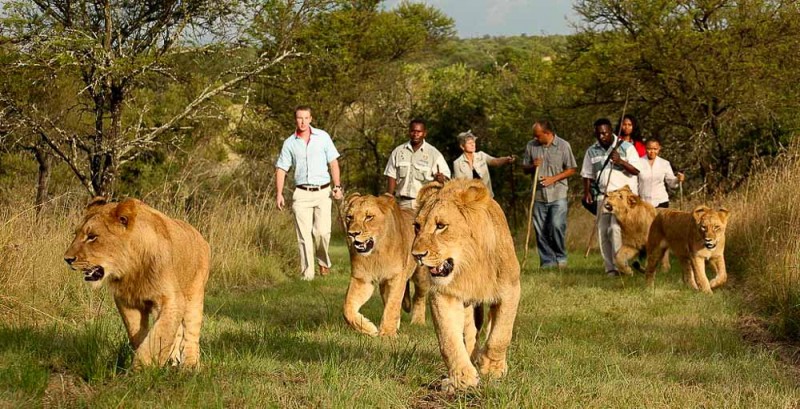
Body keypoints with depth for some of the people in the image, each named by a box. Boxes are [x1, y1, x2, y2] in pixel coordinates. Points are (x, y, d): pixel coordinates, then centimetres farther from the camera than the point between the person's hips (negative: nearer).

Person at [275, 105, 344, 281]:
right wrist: (279, 193, -2)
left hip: (323, 192, -1)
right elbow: (281, 169, 8)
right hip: (301, 193, 1)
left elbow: (333, 162, 6)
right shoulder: (289, 143, 6)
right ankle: (307, 274, 2)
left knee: (322, 232, -12)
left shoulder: (322, 137, 4)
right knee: (304, 236, -2)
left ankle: (323, 261, 16)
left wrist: (337, 186, -3)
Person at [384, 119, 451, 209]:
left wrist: (440, 177, -26)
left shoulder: (434, 153, 2)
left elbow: (445, 174, -1)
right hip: (403, 203, 2)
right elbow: (392, 177, 12)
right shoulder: (398, 151, 9)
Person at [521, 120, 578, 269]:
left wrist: (554, 178, -11)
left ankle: (561, 257, 5)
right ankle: (547, 261, 10)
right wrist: (532, 166, -7)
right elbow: (524, 168, 17)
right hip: (539, 195, 3)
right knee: (541, 230, 2)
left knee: (557, 226, -13)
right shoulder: (531, 146, 8)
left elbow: (572, 169, 2)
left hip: (558, 194, -3)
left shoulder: (563, 145, -1)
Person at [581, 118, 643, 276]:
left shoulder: (626, 147, -1)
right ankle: (610, 268, 9)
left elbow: (637, 170, -4)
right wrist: (587, 192, 1)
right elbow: (587, 174, 16)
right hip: (602, 196, 5)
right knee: (603, 232, 2)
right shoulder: (592, 151, 10)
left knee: (616, 228, -19)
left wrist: (620, 161, -18)